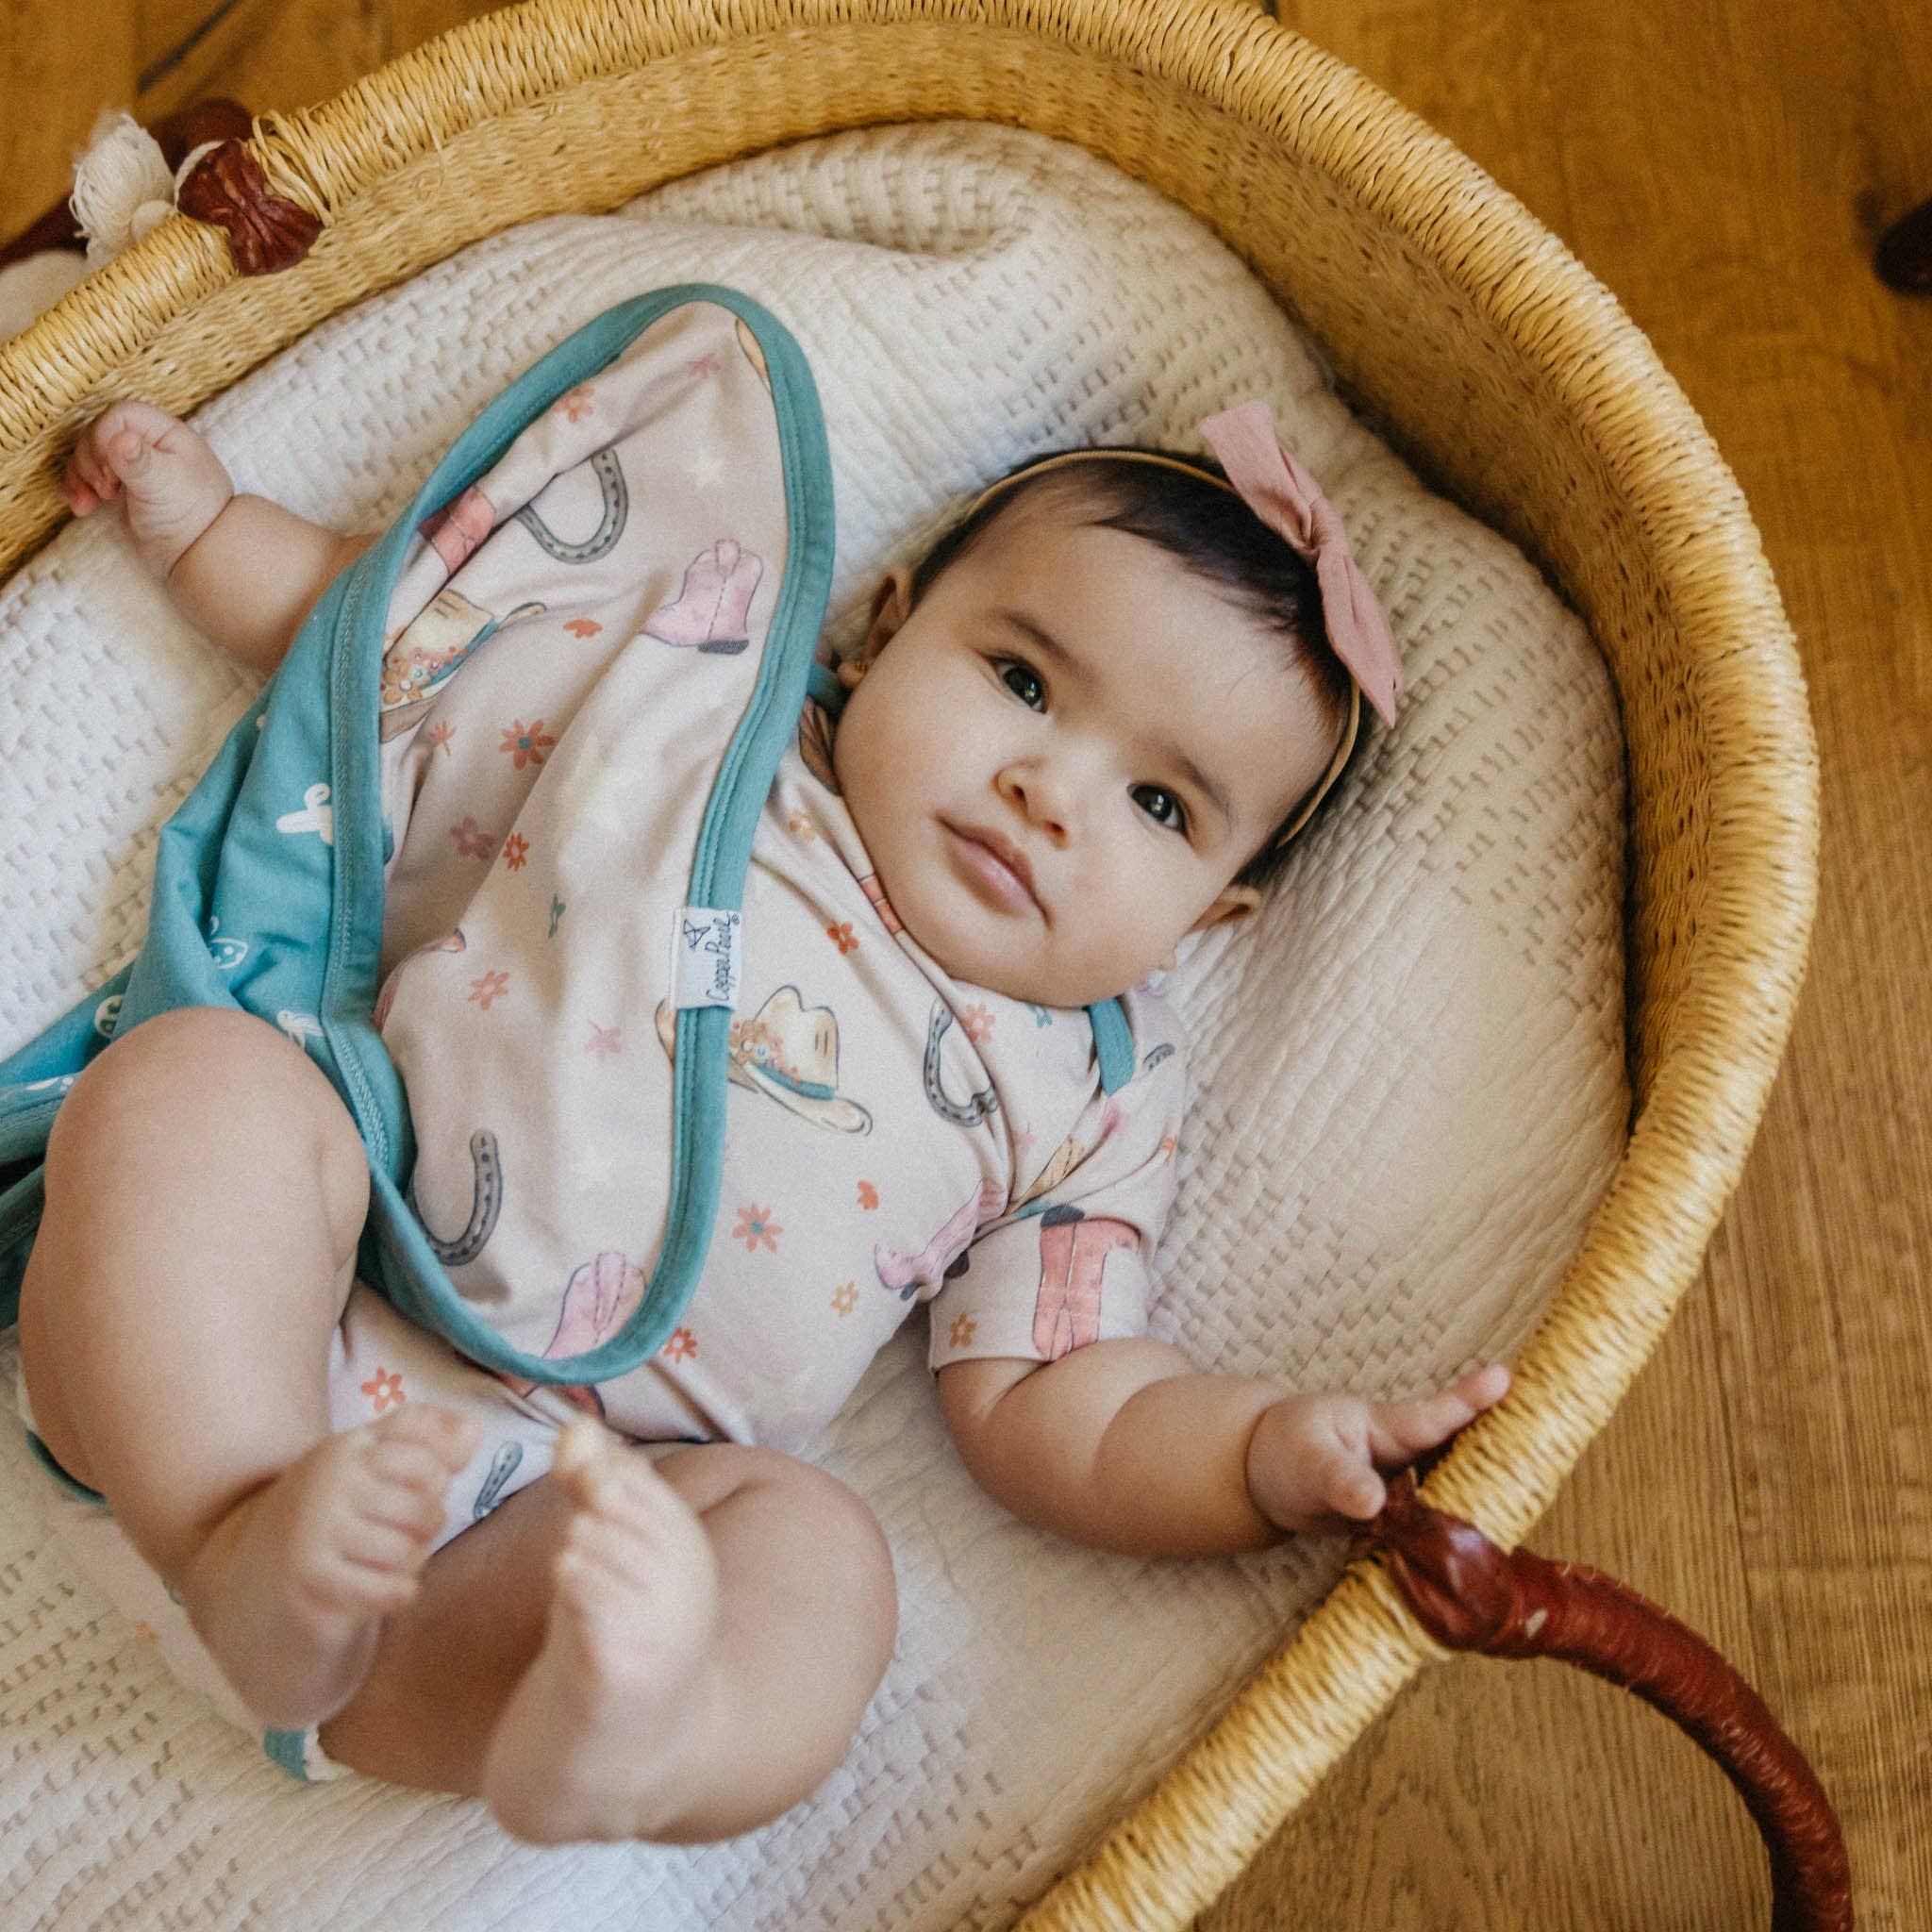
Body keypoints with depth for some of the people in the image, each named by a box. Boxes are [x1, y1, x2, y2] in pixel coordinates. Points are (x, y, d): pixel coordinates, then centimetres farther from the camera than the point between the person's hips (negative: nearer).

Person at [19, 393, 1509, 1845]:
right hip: (238, 1326, 1)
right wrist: (203, 517, 20)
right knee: (200, 1071, -26)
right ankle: (247, 1544, -32)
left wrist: (1284, 1453, -11)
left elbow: (1059, 1417, 6)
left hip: (565, 1505, 0)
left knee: (822, 1565, -28)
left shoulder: (1092, 1104, 10)